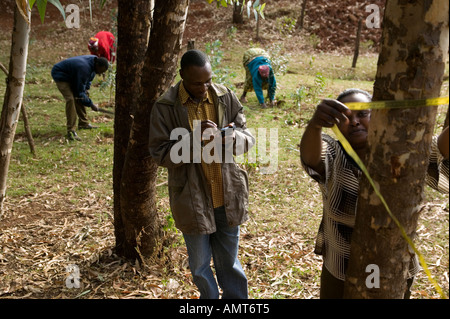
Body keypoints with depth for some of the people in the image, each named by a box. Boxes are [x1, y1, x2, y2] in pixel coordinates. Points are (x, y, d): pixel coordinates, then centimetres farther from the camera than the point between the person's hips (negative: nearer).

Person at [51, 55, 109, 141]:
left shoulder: (94, 61, -9)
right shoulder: (84, 69, -36)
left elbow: (89, 76, 14)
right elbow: (79, 92, -29)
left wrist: (86, 88, 3)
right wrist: (91, 104, -21)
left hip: (71, 76, 10)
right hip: (60, 75, -10)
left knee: (84, 94, 9)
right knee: (70, 99, -24)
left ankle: (83, 123, 21)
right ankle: (71, 131, -22)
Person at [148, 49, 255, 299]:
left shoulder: (225, 97, -2)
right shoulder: (165, 107, -11)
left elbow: (248, 137, 3)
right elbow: (160, 154, -11)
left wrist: (234, 137, -21)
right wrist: (194, 138, -26)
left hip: (228, 198, 2)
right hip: (193, 201, -2)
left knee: (229, 262, 18)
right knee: (200, 265, 17)